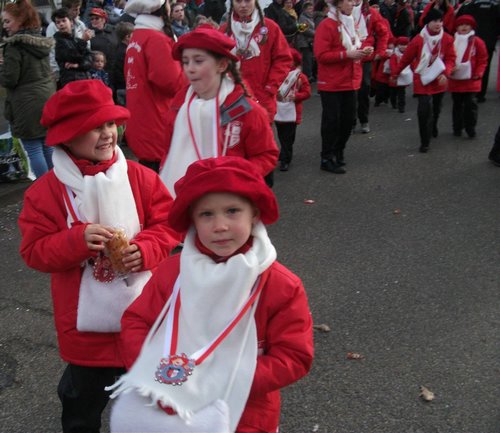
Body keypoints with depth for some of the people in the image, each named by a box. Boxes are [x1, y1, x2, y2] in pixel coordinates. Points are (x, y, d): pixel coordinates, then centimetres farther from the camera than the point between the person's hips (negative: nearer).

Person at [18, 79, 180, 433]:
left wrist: (146, 249, -22)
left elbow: (168, 225, -3)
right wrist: (78, 240, -26)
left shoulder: (140, 177, -6)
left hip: (142, 312, 1)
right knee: (83, 397, 20)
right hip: (86, 321, -1)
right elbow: (35, 251, -9)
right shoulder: (46, 191, -9)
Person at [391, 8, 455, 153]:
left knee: (436, 108, 20)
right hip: (422, 80, -3)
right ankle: (424, 142, -5)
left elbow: (451, 58, -6)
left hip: (439, 80, 4)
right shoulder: (418, 40, -13)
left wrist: (445, 73, -24)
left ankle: (433, 128, 53)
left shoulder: (447, 39, -6)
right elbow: (406, 58, -3)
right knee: (424, 109, -15)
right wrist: (395, 74, 6)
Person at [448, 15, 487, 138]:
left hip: (471, 80, -3)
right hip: (455, 79, 3)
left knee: (470, 104, -2)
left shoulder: (477, 42, -4)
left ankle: (470, 128, 8)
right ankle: (457, 128, 21)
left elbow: (483, 60, -2)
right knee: (457, 104, 12)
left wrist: (478, 74, -11)